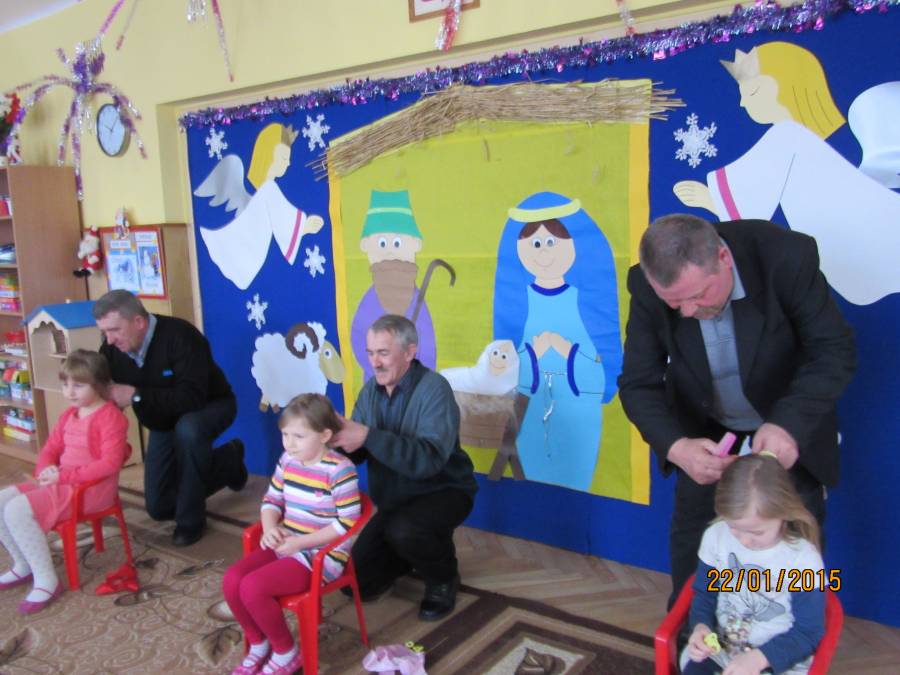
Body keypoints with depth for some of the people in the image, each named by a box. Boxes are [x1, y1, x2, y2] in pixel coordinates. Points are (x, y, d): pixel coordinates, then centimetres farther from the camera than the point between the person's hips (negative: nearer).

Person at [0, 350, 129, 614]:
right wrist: (46, 470, -5)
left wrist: (64, 475, -22)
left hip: (93, 488, -9)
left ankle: (47, 580, -13)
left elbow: (109, 464, -23)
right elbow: (49, 451, 18)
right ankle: (23, 565, 13)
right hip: (62, 483, 9)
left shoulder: (110, 416, -14)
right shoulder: (68, 416, 13)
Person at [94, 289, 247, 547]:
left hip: (209, 407, -6)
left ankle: (191, 519, -22)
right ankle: (229, 461, 25)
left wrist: (135, 395, -43)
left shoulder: (179, 335, -34)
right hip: (165, 422, 6)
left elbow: (192, 398, -42)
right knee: (158, 507, 5)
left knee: (188, 429, -43)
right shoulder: (112, 349, -16)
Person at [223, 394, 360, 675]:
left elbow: (347, 523, -19)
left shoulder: (340, 470, -17)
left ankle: (287, 652, 2)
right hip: (286, 545, 7)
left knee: (252, 587, -22)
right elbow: (271, 500, 12)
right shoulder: (287, 461, 4)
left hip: (323, 554, -7)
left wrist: (300, 542, -21)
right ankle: (259, 644, 12)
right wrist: (270, 528, -11)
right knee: (232, 579, -12)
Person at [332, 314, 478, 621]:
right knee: (356, 583, 4)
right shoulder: (370, 390, -3)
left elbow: (428, 458, -37)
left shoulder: (434, 389, -24)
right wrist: (338, 437, -28)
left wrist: (368, 436, -41)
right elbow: (356, 452, -5)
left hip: (442, 492, -6)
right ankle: (418, 549, 28)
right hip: (394, 499, 7)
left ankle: (443, 577, -5)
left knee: (403, 529, -37)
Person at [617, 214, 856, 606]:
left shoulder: (787, 256, -33)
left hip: (791, 423, -1)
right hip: (702, 424, 1)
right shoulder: (648, 287, -27)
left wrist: (789, 424, -42)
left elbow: (834, 350, -26)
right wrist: (677, 446, -42)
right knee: (692, 529, 9)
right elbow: (639, 383, -23)